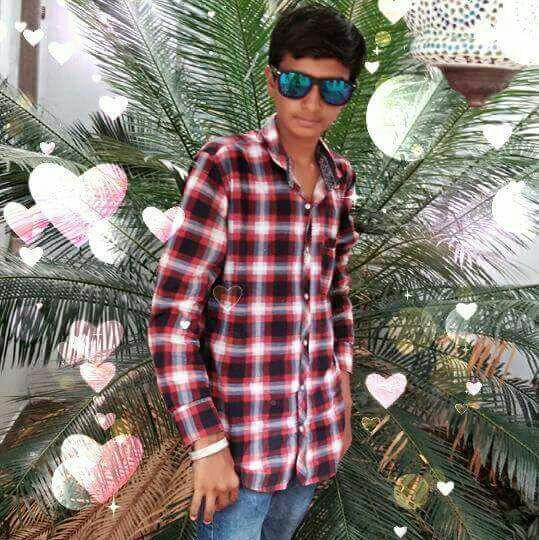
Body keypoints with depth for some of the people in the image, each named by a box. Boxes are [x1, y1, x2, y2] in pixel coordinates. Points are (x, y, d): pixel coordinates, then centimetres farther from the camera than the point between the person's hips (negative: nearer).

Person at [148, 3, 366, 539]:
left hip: (317, 433, 6)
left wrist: (343, 405, 14)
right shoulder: (224, 166, -15)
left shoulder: (338, 178, 3)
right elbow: (172, 314, -16)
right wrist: (207, 444, -18)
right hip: (239, 431, -5)